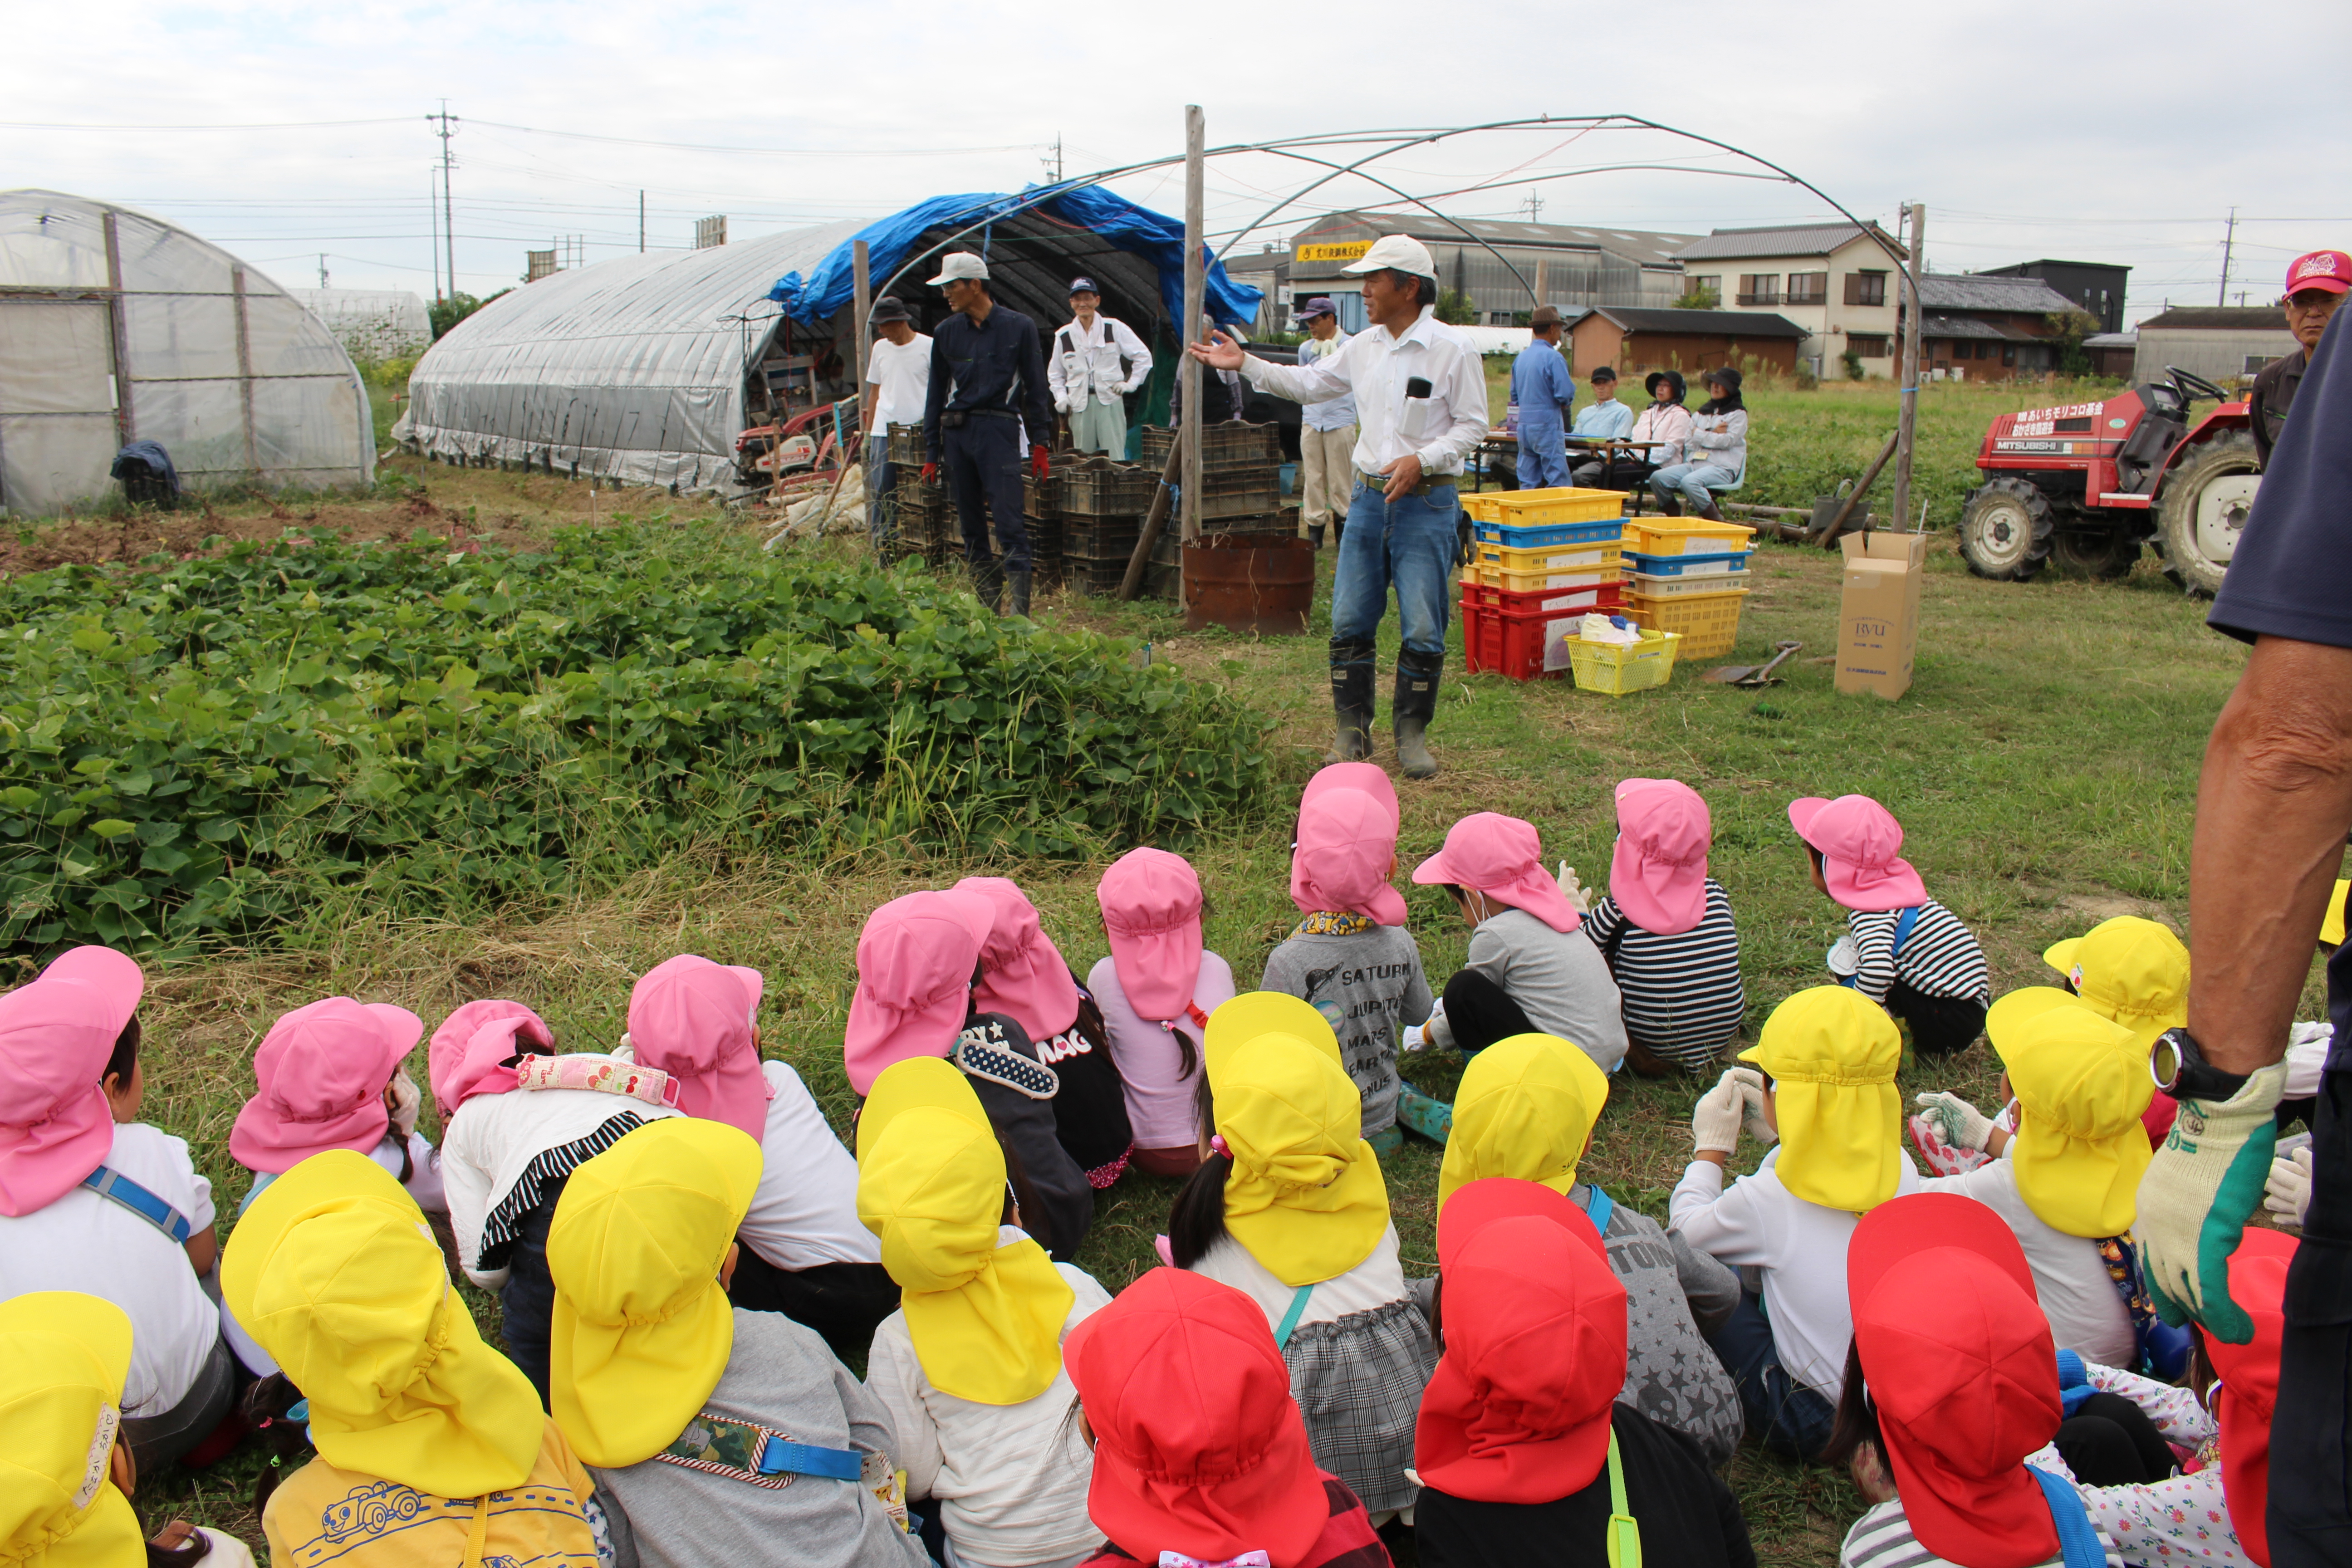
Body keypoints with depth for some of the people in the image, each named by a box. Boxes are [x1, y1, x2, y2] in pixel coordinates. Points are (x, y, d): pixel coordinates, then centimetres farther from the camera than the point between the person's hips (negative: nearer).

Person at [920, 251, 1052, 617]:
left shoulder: (1019, 327, 2)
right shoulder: (946, 332, 11)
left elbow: (1035, 387, 5)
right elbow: (936, 393, 16)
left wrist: (1040, 443, -1)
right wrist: (931, 453, 12)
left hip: (999, 430, -4)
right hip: (956, 432, 4)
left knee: (1010, 524, -12)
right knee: (970, 524, 7)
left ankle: (1020, 610, -13)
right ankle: (987, 606, 15)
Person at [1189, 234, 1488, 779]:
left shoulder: (1452, 349, -7)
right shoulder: (1363, 347, 9)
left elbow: (1472, 425, -6)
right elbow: (1308, 383, 19)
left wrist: (1422, 460, -19)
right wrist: (1245, 364, 11)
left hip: (1427, 500, -5)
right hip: (1369, 494, 5)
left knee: (1422, 628, -3)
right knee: (1349, 621, 5)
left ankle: (1413, 734, 12)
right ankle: (1352, 731, 16)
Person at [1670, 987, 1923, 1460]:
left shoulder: (1769, 1198, -24)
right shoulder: (1900, 1168, -9)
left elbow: (1686, 1230, -3)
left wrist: (1711, 1147, 9)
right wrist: (1780, 1132, 15)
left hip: (1818, 1424, -6)